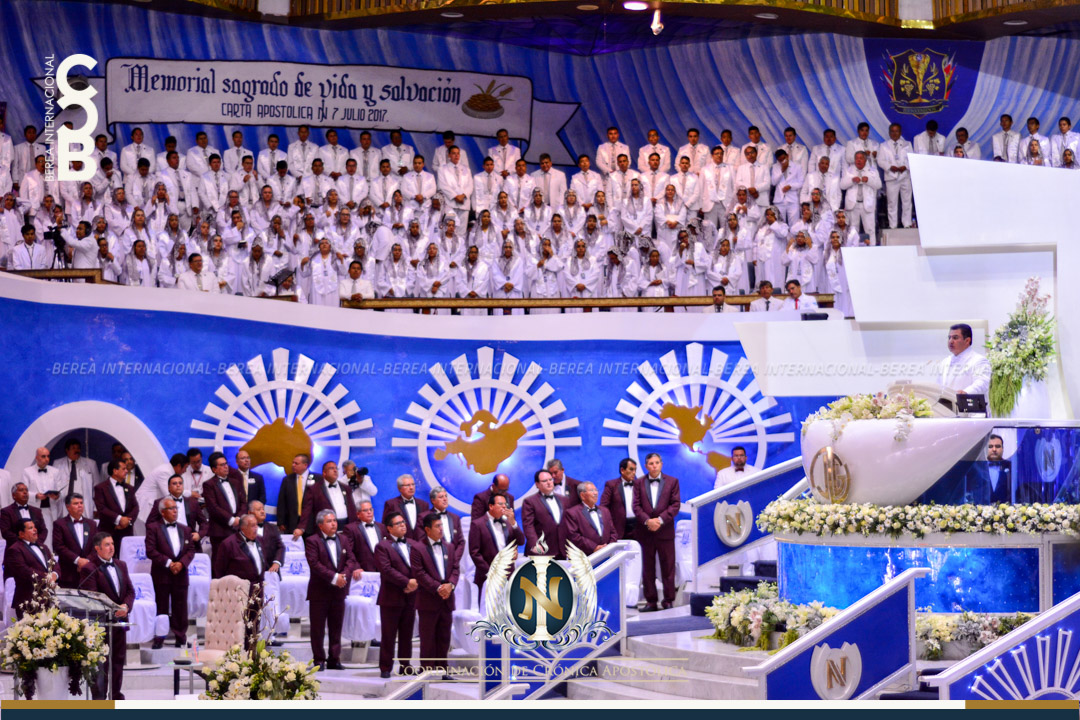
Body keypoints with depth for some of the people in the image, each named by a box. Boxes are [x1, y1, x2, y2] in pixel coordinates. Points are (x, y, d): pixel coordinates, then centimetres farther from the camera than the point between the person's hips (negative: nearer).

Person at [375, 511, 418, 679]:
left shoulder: (411, 545, 15)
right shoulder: (383, 546, -4)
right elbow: (387, 570, -15)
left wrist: (415, 583, -8)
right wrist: (407, 582, -17)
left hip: (410, 597, 6)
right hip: (391, 597, -6)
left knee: (406, 635, 9)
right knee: (388, 635, -2)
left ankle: (405, 666, 16)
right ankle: (385, 668, 3)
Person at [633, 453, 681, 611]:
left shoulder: (672, 482, 5)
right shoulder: (639, 483, 7)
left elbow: (675, 505, -2)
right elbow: (636, 506, 1)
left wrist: (660, 519, -13)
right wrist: (647, 521, -15)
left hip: (665, 531, -1)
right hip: (645, 531, 1)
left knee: (668, 567, 2)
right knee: (648, 568, 4)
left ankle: (668, 600, 8)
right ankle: (650, 601, 9)